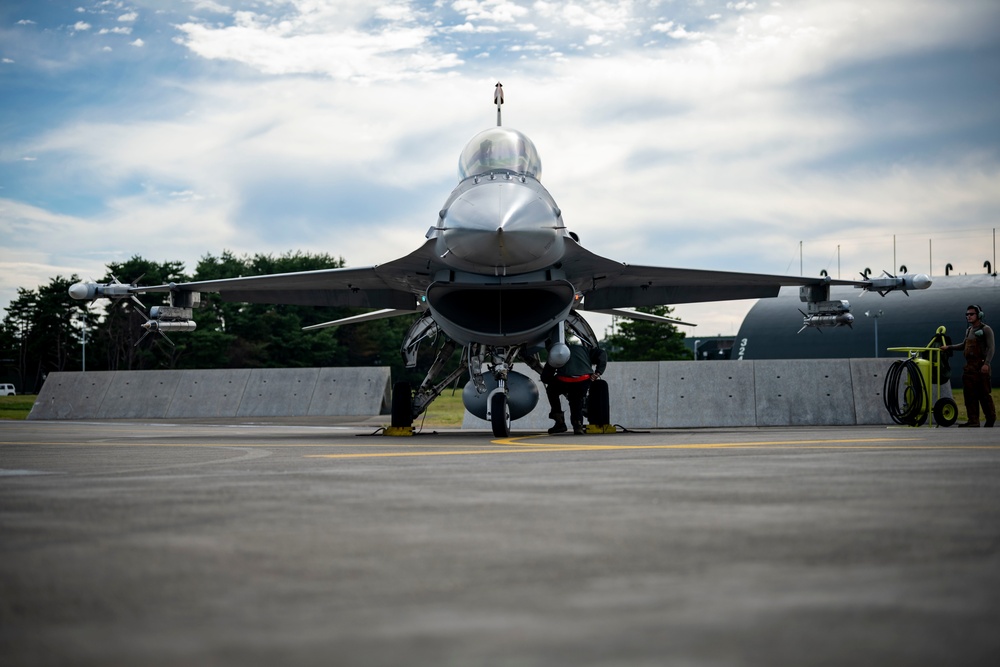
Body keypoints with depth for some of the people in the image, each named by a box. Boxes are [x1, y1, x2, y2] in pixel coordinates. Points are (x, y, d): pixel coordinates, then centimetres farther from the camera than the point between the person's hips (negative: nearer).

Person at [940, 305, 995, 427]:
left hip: (981, 367, -7)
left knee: (983, 393, -4)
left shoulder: (986, 330, -4)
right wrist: (949, 347, 24)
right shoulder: (969, 330, 19)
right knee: (970, 395, 1)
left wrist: (986, 363, -22)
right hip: (969, 367, 7)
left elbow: (991, 347, -11)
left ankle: (991, 418, 10)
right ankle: (973, 420, 2)